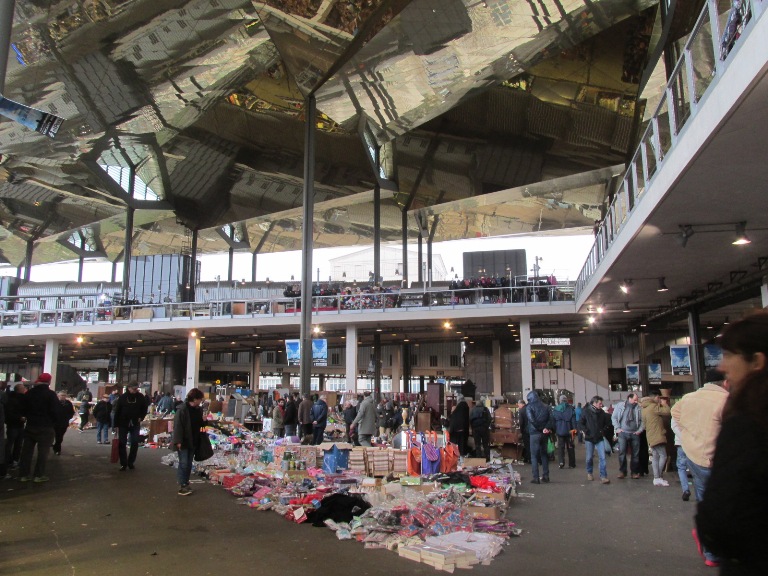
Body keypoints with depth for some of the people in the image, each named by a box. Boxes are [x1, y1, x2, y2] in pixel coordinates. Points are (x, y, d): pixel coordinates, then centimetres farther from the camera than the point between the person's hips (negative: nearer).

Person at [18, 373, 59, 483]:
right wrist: (53, 423, 2)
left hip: (30, 426, 5)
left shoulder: (29, 393, 6)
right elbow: (55, 411, -14)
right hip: (46, 427, -5)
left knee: (27, 450, 11)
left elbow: (23, 409, 12)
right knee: (43, 451, 1)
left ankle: (23, 474, 14)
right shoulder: (51, 394, -13)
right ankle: (39, 475, 2)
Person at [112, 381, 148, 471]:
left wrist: (141, 417, -4)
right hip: (123, 424, 0)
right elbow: (117, 412, -2)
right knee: (122, 443, 1)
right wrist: (117, 425, -4)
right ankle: (123, 463, 11)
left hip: (135, 424, 0)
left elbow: (145, 408, 9)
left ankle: (131, 462, 16)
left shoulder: (140, 397, -4)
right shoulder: (122, 397, -5)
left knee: (135, 443, 1)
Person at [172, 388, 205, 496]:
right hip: (183, 442, -7)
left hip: (193, 441, 7)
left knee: (189, 464, 12)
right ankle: (182, 487, 1)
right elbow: (178, 426, -20)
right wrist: (178, 441, -22)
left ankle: (186, 484, 21)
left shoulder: (198, 410, 6)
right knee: (183, 463, -5)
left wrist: (205, 422, -3)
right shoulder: (182, 409, -18)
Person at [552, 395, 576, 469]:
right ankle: (571, 464, 15)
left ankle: (561, 462, -11)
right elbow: (573, 420, -8)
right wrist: (574, 429, -5)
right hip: (568, 430, -1)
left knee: (560, 447, 6)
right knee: (570, 447, 11)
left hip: (559, 431, 1)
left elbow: (553, 420, 4)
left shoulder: (555, 409, 1)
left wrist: (554, 430, 10)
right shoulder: (570, 408, -5)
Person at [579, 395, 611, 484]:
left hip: (599, 438, 2)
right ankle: (589, 473, 29)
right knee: (589, 457, 8)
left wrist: (604, 430, 1)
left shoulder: (602, 412, 0)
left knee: (602, 457, -5)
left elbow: (608, 422, 14)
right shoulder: (586, 412, -8)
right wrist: (586, 431, -13)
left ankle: (603, 476, 1)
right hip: (589, 438, -2)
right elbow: (580, 423, -3)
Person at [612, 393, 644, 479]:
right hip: (623, 433, -2)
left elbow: (643, 420, 10)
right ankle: (622, 471, 6)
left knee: (635, 454, 5)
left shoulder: (638, 408, 8)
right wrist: (617, 428, -3)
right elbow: (614, 417, 4)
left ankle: (634, 472, 16)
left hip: (635, 434, 2)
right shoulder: (619, 406, 3)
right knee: (622, 453, -3)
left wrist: (640, 430, 0)